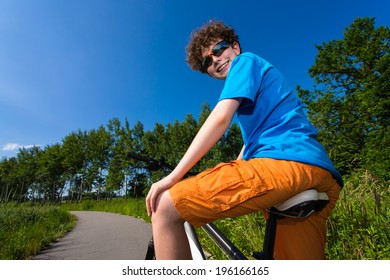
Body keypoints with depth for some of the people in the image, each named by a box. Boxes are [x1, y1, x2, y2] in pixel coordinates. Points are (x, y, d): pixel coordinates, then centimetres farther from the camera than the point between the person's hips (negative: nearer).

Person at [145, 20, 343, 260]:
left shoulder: (247, 61, 10)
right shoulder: (259, 83, 35)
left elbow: (220, 118, -8)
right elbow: (252, 141, 33)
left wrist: (173, 177, -6)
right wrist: (218, 186, 34)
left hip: (284, 162, -11)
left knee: (165, 207, -10)